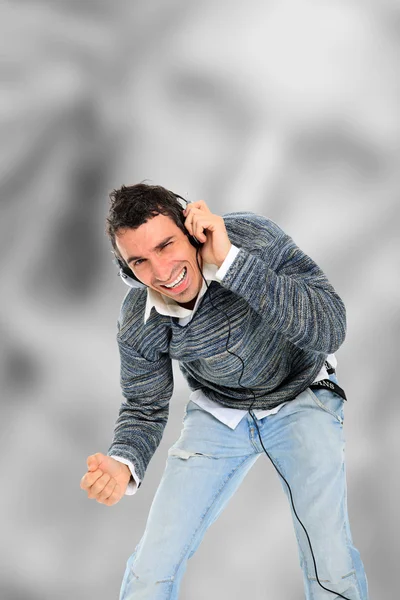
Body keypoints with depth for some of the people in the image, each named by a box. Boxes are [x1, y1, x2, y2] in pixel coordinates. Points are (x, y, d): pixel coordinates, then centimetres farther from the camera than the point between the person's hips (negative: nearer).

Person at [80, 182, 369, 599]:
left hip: (300, 398, -1)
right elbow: (145, 409, -5)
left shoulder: (253, 238, -29)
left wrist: (230, 261, -43)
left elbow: (330, 330, -37)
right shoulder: (137, 326, -21)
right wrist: (123, 464, -28)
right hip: (217, 411, 2)